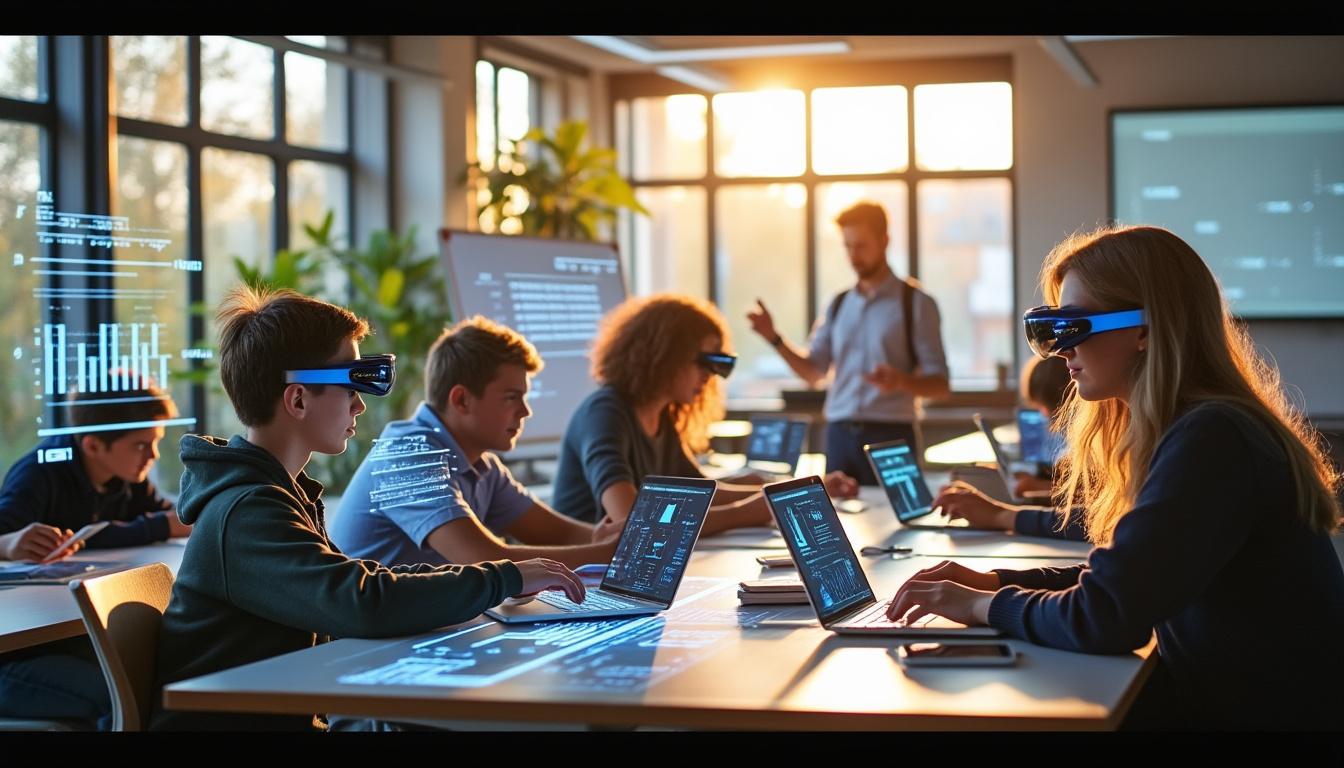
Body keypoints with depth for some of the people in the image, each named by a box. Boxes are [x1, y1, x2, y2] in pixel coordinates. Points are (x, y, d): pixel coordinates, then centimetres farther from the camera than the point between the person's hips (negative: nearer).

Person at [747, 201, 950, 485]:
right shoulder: (839, 305, 14)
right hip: (840, 435, 4)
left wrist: (901, 381, -25)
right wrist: (774, 338, 2)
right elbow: (813, 371, 16)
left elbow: (939, 384, -5)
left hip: (890, 436, -4)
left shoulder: (915, 303, -2)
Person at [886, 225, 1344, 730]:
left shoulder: (1209, 442, -22)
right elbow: (1117, 576, 15)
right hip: (1211, 696, 8)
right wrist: (995, 582, 2)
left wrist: (985, 605, -9)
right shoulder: (1182, 429, 8)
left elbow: (1103, 620, -25)